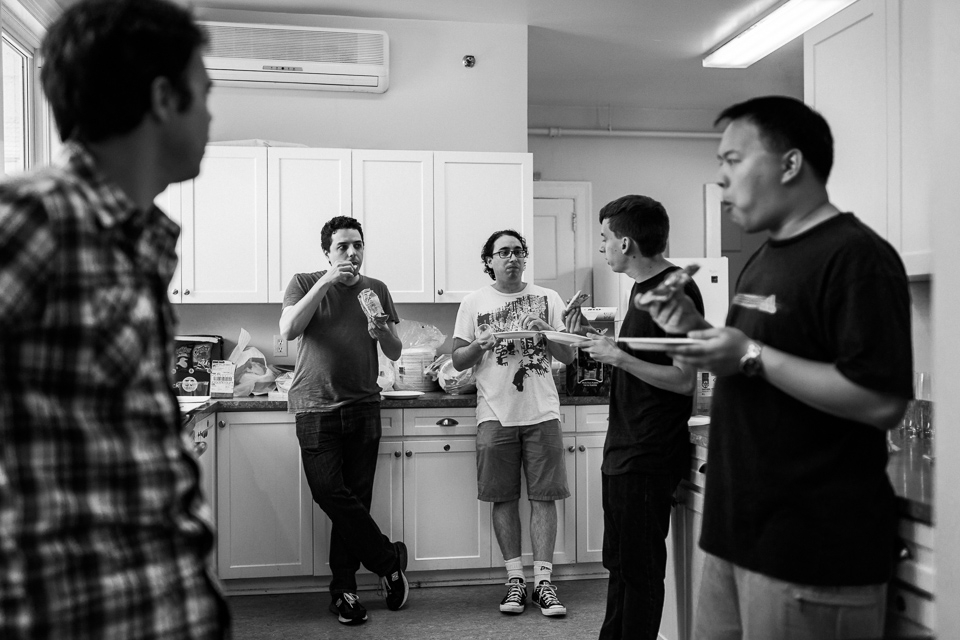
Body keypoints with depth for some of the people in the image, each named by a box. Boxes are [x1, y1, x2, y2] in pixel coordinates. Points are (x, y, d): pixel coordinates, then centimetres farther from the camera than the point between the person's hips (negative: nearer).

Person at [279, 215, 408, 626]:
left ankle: (344, 590, 14)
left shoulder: (376, 290, 12)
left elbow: (395, 354, 12)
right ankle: (389, 560, 7)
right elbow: (287, 330, -12)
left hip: (363, 407, 2)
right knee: (330, 493, -12)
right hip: (316, 407, -2)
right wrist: (325, 282, -15)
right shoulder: (305, 283, 6)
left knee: (354, 499, 1)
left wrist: (382, 332, -11)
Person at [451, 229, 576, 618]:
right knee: (504, 498, 3)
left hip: (542, 413, 0)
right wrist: (482, 344, -13)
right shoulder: (474, 303, 7)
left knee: (543, 496, -1)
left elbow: (569, 357, 7)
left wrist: (545, 333, -12)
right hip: (496, 415, 0)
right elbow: (457, 361, 6)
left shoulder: (548, 299, 8)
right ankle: (515, 578, 13)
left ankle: (542, 580, 5)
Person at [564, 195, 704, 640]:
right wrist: (595, 340, 6)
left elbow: (684, 380, -20)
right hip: (622, 451, 9)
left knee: (639, 569, 3)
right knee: (618, 562, 19)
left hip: (649, 457, -9)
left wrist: (618, 356, -19)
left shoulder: (677, 291, -16)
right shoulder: (642, 286, 13)